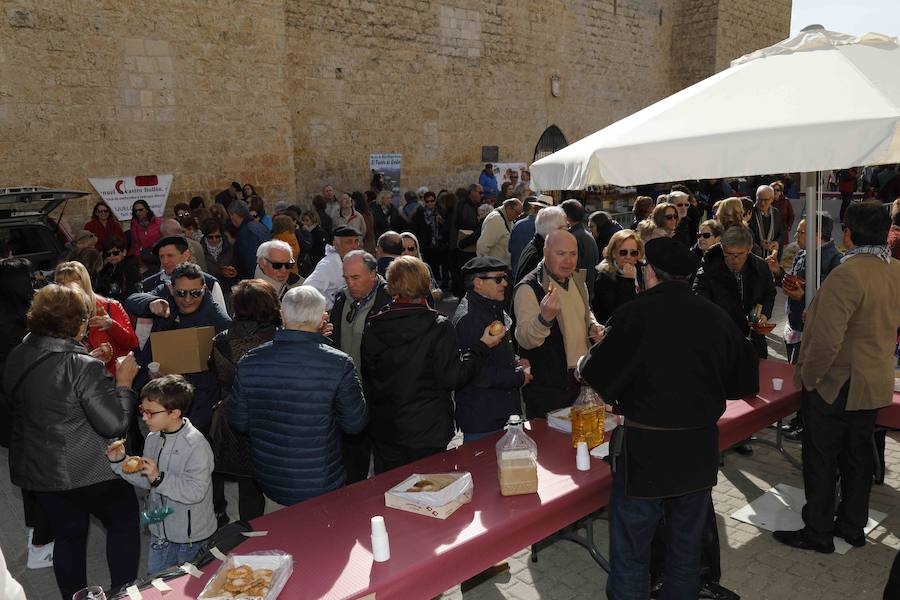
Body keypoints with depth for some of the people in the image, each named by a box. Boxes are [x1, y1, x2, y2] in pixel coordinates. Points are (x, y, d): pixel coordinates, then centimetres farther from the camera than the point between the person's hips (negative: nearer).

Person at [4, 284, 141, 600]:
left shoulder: (16, 357, -1)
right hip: (87, 471, -7)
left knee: (68, 535, 21)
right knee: (124, 521, 14)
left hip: (35, 470, 7)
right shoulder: (82, 366, -24)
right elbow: (114, 424, -23)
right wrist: (123, 382, -10)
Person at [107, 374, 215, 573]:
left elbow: (195, 492, -28)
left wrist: (159, 478, -33)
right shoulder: (153, 438, 0)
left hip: (191, 535, -7)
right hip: (160, 530, 7)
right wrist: (119, 462, -2)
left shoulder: (196, 445, -25)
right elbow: (146, 481, 9)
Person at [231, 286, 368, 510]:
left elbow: (238, 422, -1)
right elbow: (355, 424, -11)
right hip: (321, 486, -3)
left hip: (270, 482, 3)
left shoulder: (249, 362, -12)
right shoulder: (339, 364, -21)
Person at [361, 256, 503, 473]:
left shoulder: (373, 327, -2)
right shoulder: (439, 326, -14)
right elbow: (452, 377, -15)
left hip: (384, 432, 4)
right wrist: (482, 346, -4)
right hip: (429, 434, -3)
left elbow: (367, 376, 7)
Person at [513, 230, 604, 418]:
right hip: (546, 386, -7)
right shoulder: (529, 288, -18)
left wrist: (593, 326, 3)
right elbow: (524, 340, -24)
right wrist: (545, 317, -42)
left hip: (582, 378, 7)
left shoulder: (577, 278, 7)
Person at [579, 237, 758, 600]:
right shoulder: (717, 317, -1)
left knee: (630, 553, 8)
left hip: (644, 450, -5)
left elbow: (595, 376, -10)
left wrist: (583, 363, 12)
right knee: (687, 546, 22)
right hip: (700, 448, 5)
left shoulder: (634, 314, -14)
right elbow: (745, 382, 7)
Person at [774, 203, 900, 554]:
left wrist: (807, 377, -16)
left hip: (835, 385, -8)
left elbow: (826, 340, -28)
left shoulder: (846, 275, -26)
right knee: (858, 457, 19)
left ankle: (818, 533, 18)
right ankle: (852, 526, 33)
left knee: (821, 461, 6)